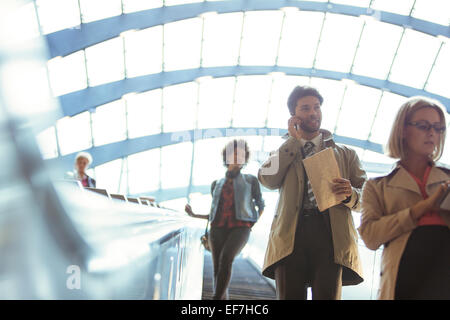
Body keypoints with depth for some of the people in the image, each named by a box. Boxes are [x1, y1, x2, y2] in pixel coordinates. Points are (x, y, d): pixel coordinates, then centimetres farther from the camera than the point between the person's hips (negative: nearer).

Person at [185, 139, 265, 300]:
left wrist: (254, 222, 7)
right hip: (218, 228, 4)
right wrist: (194, 215, 15)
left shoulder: (250, 180, 15)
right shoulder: (216, 184, 22)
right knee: (218, 267, -10)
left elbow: (260, 205, 23)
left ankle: (216, 298, -34)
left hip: (240, 227, -3)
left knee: (226, 258, -30)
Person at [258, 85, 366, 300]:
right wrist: (293, 140, 8)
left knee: (327, 295, -14)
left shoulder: (345, 155, 24)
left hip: (331, 234, 0)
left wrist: (350, 194, -10)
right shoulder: (284, 153, 24)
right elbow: (267, 179, 1)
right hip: (290, 234, 0)